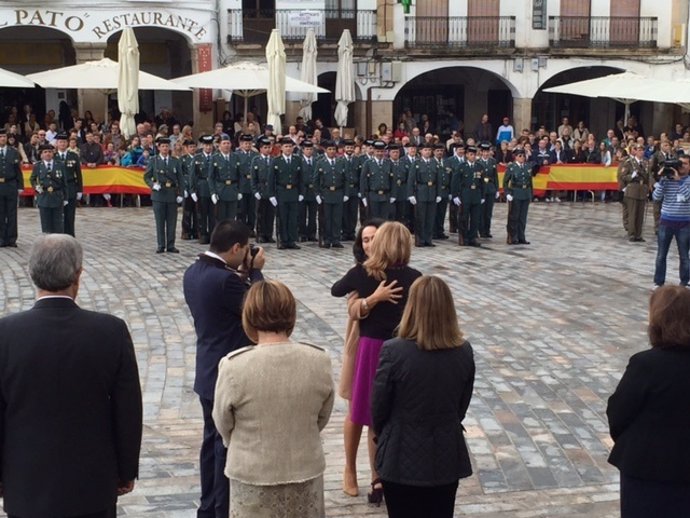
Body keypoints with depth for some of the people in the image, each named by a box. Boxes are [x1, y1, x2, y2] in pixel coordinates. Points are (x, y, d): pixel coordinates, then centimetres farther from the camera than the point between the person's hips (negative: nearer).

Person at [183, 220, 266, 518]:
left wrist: (242, 275, 4)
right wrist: (255, 272, -6)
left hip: (208, 373, 9)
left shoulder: (193, 272, 3)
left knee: (212, 441, 18)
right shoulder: (225, 280, -26)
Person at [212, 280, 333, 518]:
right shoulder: (319, 361, -12)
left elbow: (224, 425, -4)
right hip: (306, 473, 2)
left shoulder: (234, 366, -20)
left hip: (253, 477, -2)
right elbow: (322, 419, 2)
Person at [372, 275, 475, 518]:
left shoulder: (393, 351, -20)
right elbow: (462, 405, 3)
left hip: (403, 458, -3)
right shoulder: (464, 352, -9)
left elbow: (378, 408, -10)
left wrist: (382, 434, 11)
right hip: (447, 457, 3)